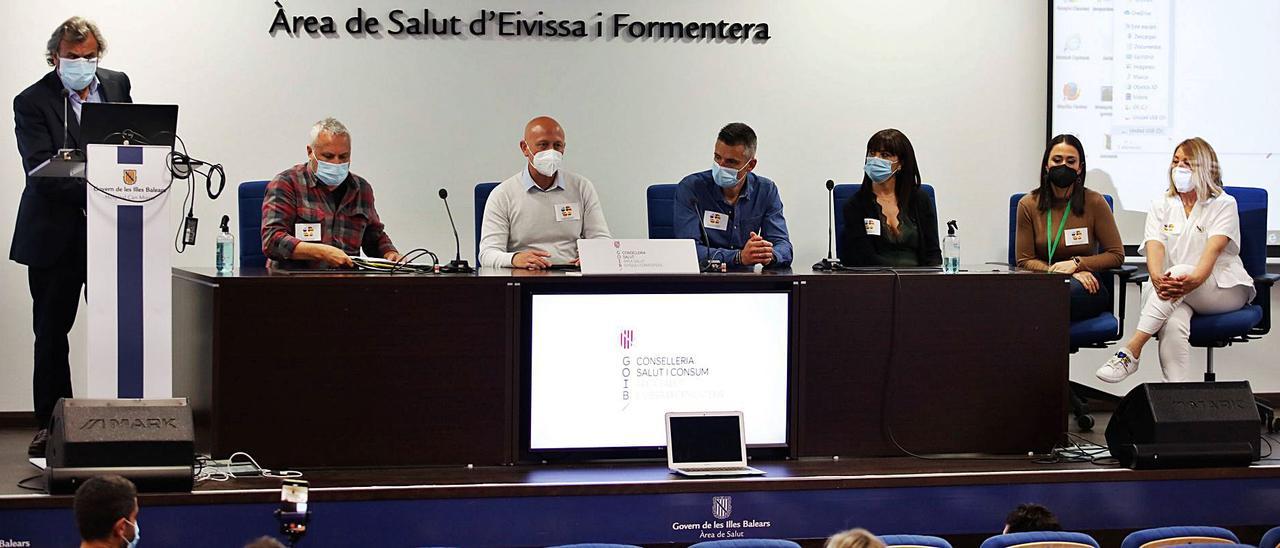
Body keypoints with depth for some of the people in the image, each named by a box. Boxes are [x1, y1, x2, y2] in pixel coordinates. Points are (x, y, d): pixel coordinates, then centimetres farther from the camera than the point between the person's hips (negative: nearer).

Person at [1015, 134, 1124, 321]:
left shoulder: (1095, 202, 1)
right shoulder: (1028, 205, 4)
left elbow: (1116, 255, 4)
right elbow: (1024, 261, 4)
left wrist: (1076, 263, -12)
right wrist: (1065, 272, -11)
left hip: (1087, 287, 0)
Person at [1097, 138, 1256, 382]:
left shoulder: (1223, 204, 4)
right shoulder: (1161, 206, 14)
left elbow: (1214, 248, -15)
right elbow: (1155, 246, -5)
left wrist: (1194, 279, -38)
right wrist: (1157, 278, -30)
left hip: (1225, 289, -2)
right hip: (1176, 292, 2)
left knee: (1178, 271, -35)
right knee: (1173, 325, -35)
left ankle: (1130, 352, -43)